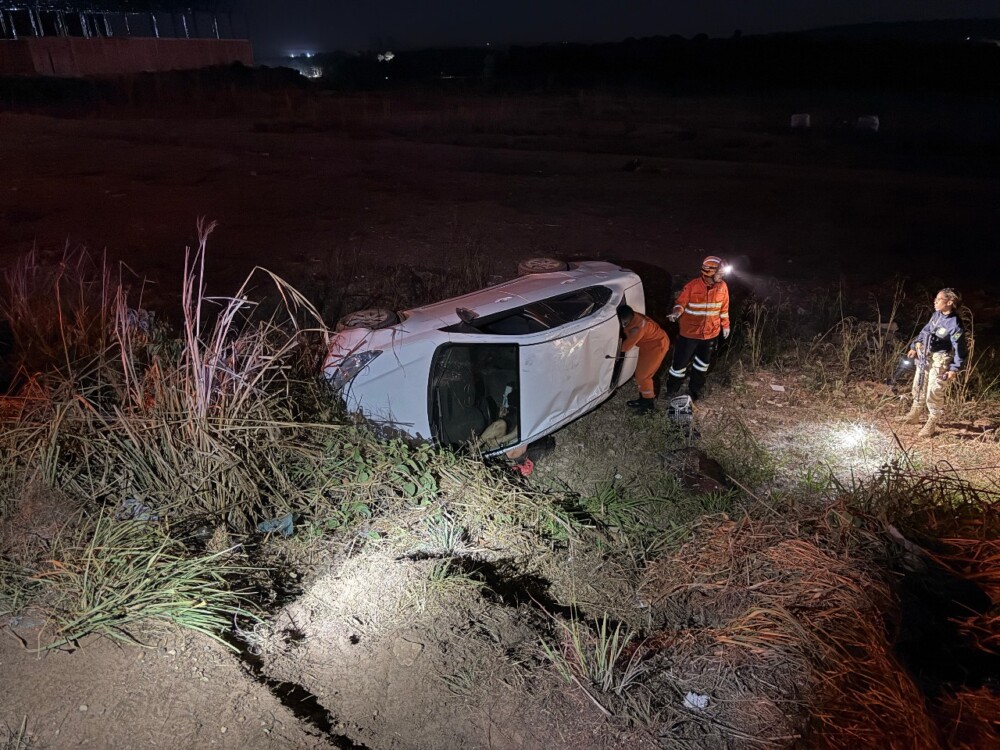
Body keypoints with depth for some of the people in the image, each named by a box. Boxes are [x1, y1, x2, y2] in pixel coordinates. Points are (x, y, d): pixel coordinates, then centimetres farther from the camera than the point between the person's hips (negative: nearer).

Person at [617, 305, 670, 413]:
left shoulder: (638, 327, -35)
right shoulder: (632, 319, -8)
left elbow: (627, 345, -25)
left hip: (657, 345, -9)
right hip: (647, 346, 9)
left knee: (643, 375, -5)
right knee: (640, 373, 14)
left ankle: (649, 404, 8)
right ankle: (643, 399, 30)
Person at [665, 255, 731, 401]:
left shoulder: (722, 287, -4)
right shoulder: (692, 286, -19)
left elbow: (724, 308, 8)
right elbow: (681, 302, -13)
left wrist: (725, 325, 15)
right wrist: (677, 312, -35)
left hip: (710, 333, 5)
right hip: (689, 333, -5)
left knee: (703, 362, 19)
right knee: (680, 362, 2)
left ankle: (695, 389, 38)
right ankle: (671, 391, 22)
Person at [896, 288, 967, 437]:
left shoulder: (955, 325, -24)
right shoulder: (936, 315, -2)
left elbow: (960, 349, -18)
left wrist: (954, 369, -18)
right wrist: (915, 347, 13)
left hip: (939, 361, -8)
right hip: (924, 356, 8)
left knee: (934, 393, 0)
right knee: (919, 387, 21)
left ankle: (931, 424, 17)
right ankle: (914, 415, 39)